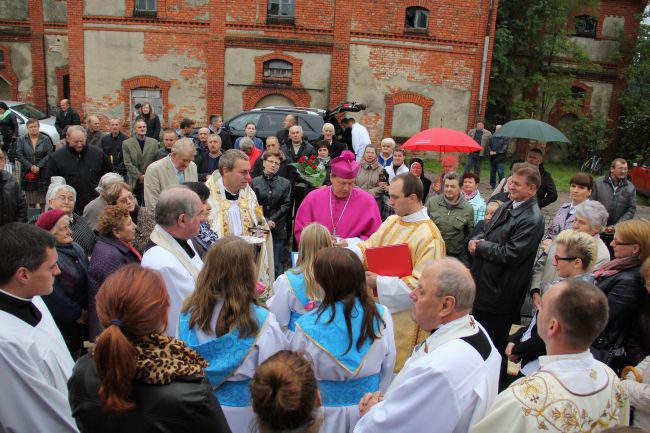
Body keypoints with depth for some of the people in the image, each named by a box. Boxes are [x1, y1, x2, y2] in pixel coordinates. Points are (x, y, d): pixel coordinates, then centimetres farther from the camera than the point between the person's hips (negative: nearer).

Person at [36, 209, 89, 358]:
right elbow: (53, 297, -24)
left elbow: (88, 279, 11)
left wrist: (85, 312, 3)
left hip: (81, 319, 8)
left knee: (78, 360, 21)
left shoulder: (75, 248, 4)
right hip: (63, 322, -8)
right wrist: (78, 314, -12)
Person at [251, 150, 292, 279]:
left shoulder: (285, 183, 8)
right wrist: (265, 222, -12)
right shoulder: (255, 182, 4)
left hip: (278, 230, 1)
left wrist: (272, 221, -9)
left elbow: (286, 205, 2)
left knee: (276, 266, 3)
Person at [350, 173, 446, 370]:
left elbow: (422, 284, -22)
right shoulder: (391, 221, 4)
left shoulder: (429, 237, -20)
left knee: (395, 367, 10)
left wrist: (380, 282, -21)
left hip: (403, 317, -6)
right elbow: (369, 246, 2)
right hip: (379, 307, 7)